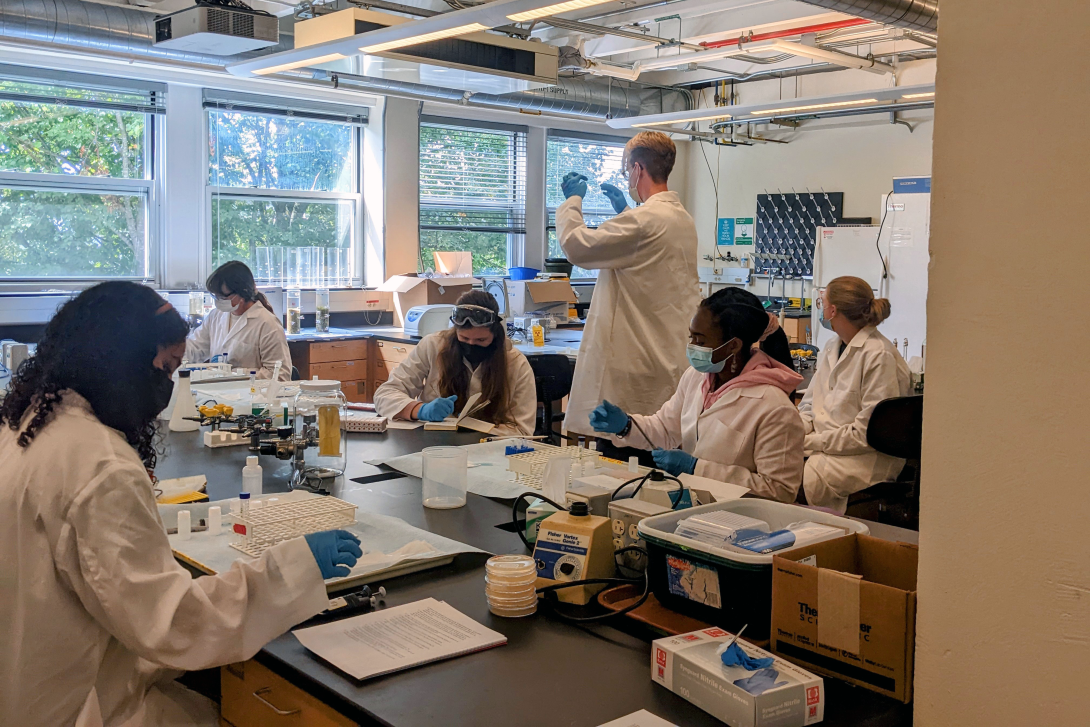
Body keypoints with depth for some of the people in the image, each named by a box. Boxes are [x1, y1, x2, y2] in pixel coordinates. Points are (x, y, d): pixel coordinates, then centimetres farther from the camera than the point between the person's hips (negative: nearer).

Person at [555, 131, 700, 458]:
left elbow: (577, 246, -13)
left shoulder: (644, 219, -18)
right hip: (670, 357, 10)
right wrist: (624, 211, 33)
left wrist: (572, 199, 3)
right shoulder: (683, 218, 13)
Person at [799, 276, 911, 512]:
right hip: (823, 444, 8)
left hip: (868, 457, -8)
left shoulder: (880, 355, -14)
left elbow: (868, 432, -17)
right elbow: (809, 405, 17)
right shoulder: (832, 347, 14)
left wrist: (812, 441, -17)